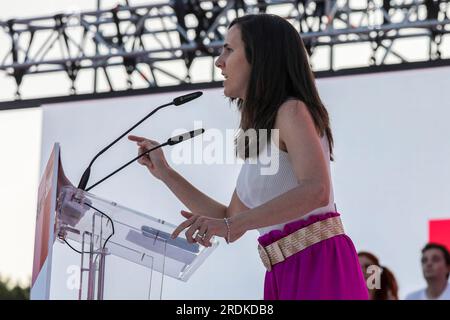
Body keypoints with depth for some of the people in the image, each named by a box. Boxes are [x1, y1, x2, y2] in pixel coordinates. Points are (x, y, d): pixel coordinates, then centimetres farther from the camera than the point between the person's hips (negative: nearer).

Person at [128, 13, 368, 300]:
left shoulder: (293, 111, -6)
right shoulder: (259, 137, 20)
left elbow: (316, 190, -24)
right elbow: (230, 223, 23)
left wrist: (234, 224, -30)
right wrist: (165, 172, 22)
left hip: (320, 266, -8)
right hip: (286, 277, 8)